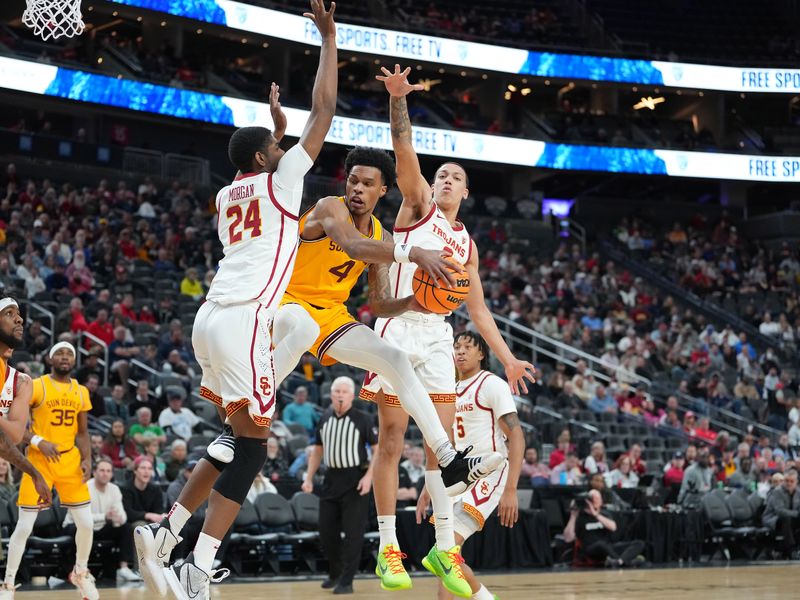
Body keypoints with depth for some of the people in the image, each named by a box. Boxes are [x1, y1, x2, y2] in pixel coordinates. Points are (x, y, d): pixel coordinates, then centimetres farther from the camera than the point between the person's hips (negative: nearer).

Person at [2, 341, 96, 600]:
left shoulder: (81, 392, 9)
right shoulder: (36, 387, -7)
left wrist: (87, 459, -1)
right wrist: (38, 442, -21)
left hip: (70, 460, 4)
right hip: (39, 460, -4)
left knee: (86, 523, 3)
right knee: (25, 526, -6)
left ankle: (80, 573, 26)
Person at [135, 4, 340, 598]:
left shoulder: (228, 194, 20)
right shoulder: (278, 181, 1)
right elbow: (324, 114, 2)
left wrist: (276, 127, 49)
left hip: (212, 319, 9)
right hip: (242, 321, -9)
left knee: (239, 437, 18)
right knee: (251, 445, -6)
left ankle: (165, 532, 11)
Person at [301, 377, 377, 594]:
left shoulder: (362, 419, -7)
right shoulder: (324, 419, 7)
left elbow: (377, 449, -6)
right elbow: (317, 451, 16)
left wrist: (369, 476, -16)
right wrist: (308, 478, 9)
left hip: (355, 479, -5)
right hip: (331, 478, 5)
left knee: (352, 532, -5)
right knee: (326, 530, 8)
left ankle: (346, 581, 2)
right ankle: (335, 573, 28)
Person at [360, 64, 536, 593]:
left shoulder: (467, 244, 20)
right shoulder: (417, 205, 8)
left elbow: (478, 309, 22)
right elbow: (404, 151, -8)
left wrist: (506, 358, 15)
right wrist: (398, 100, -23)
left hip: (438, 336, 5)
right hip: (399, 327, -5)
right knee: (392, 438, -3)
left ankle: (445, 546, 5)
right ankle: (388, 546, 1)